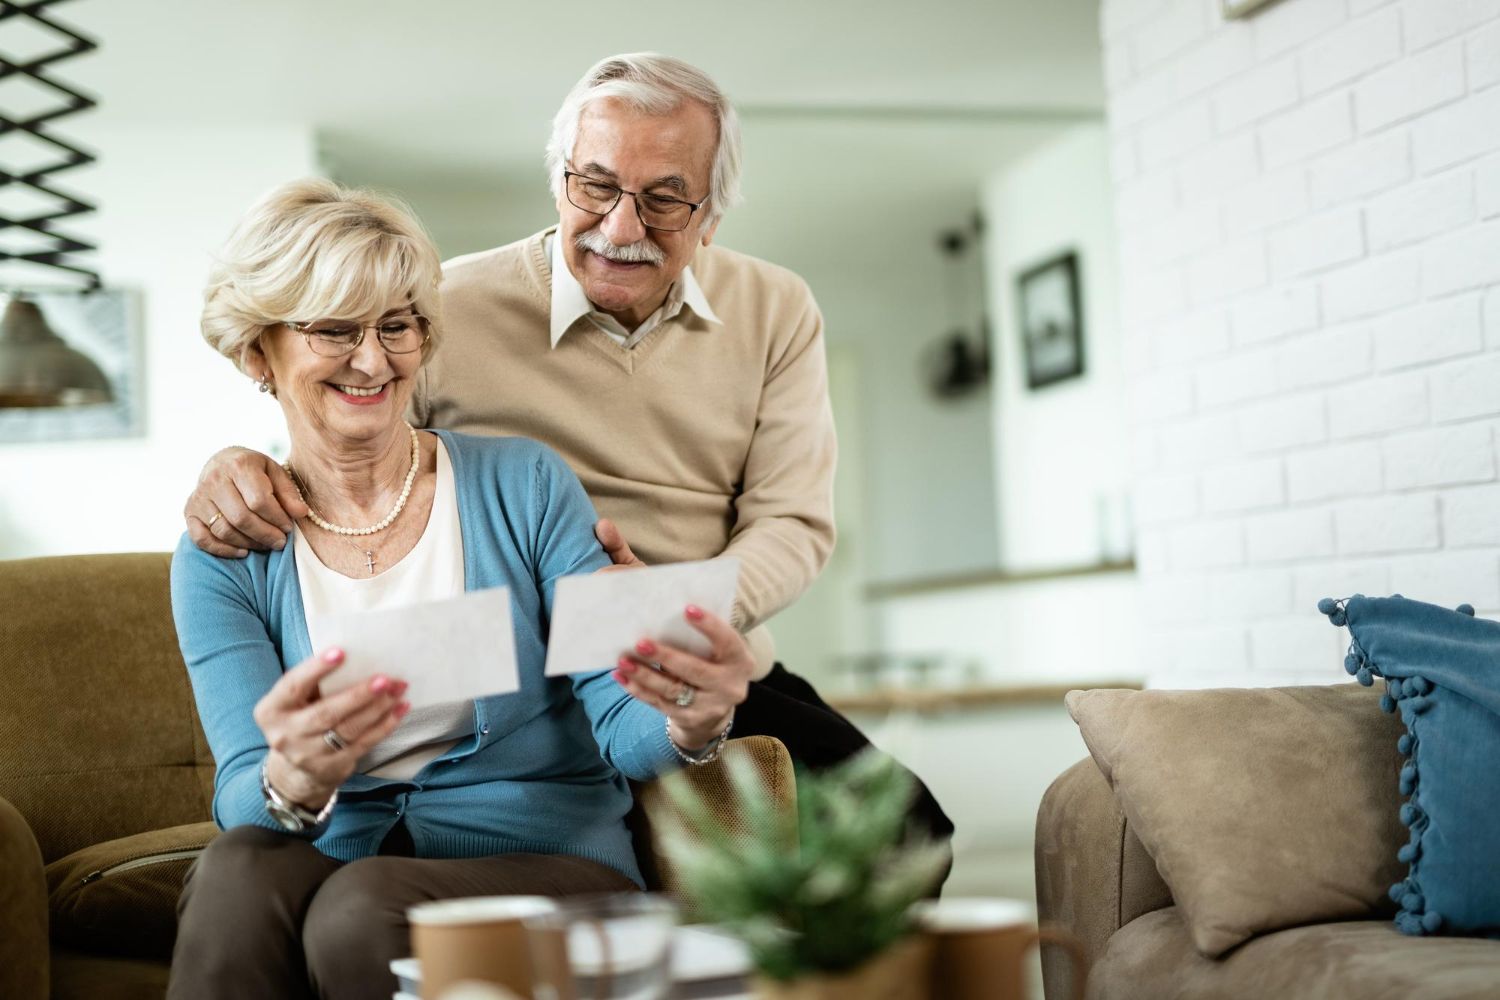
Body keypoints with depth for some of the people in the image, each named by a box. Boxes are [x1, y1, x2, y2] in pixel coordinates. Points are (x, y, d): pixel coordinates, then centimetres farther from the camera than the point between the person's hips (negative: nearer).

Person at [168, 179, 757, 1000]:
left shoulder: (525, 486, 1)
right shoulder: (223, 559, 4)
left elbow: (617, 721, -5)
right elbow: (242, 796, -9)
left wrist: (690, 726, -30)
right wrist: (293, 784, -34)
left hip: (543, 853, -1)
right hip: (333, 863, 2)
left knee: (360, 907, -34)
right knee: (239, 867, -33)